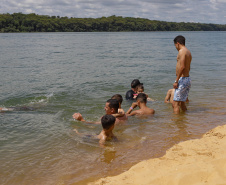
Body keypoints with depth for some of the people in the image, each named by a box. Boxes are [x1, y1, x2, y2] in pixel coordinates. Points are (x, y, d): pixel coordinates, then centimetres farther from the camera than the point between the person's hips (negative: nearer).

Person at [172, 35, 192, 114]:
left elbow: (182, 67, -22)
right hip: (188, 79, 10)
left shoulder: (182, 51, -12)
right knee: (182, 103, 18)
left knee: (175, 103, -8)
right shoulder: (188, 52, 17)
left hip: (182, 80, -10)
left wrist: (176, 81, -20)